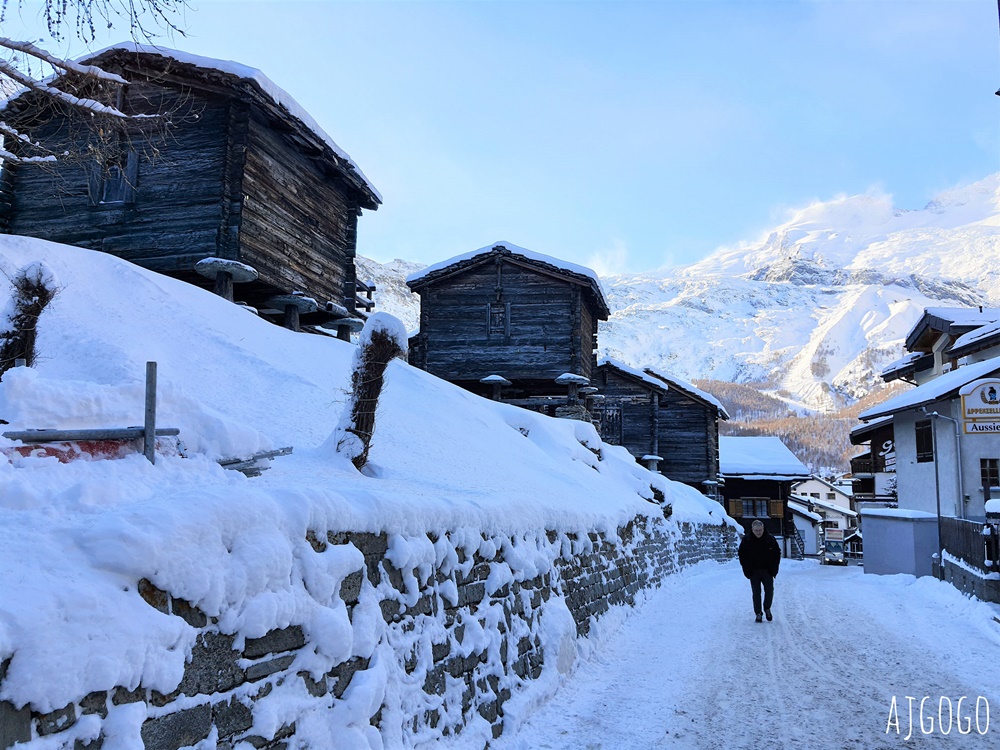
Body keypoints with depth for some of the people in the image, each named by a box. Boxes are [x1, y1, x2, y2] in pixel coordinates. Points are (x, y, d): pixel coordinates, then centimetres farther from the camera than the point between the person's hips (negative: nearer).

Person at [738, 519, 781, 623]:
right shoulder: (746, 540, -5)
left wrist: (774, 569, -1)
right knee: (756, 593, 3)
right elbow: (742, 555, 2)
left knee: (769, 591, 0)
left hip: (768, 571, 0)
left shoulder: (770, 539, -4)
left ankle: (767, 608, 25)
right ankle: (758, 613, 12)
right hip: (753, 572, 0)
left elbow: (777, 554, 6)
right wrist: (747, 570, -5)